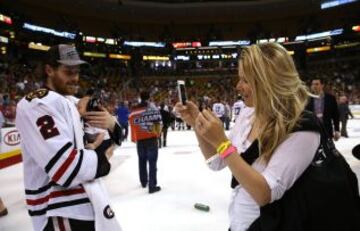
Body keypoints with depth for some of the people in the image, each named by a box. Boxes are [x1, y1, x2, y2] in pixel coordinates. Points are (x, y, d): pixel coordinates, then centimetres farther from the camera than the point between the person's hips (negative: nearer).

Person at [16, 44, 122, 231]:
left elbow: (103, 144, 10)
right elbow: (67, 169, -28)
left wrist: (112, 125, -11)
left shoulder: (75, 103, 10)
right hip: (61, 211, -8)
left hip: (88, 199, 9)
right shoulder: (37, 104, -19)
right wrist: (100, 156, -10)